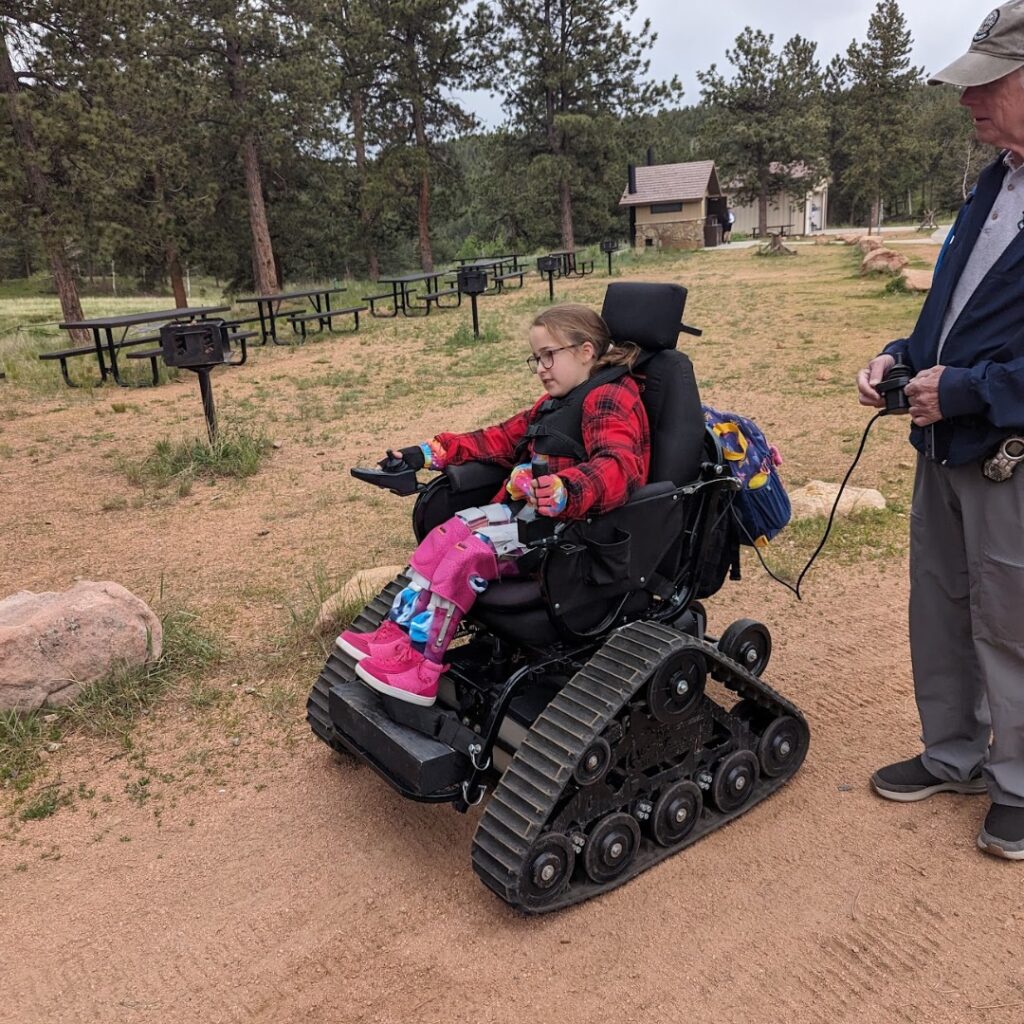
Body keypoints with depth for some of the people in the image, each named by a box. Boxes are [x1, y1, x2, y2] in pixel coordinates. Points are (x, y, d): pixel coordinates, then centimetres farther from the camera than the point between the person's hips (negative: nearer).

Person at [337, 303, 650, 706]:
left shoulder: (609, 399, -11)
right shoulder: (555, 403, 21)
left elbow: (620, 466, -29)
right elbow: (502, 438, 26)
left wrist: (567, 491, -50)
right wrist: (436, 450, 16)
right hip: (526, 509, 10)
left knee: (469, 551, -22)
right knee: (446, 535, -5)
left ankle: (420, 671, -17)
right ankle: (398, 633, -8)